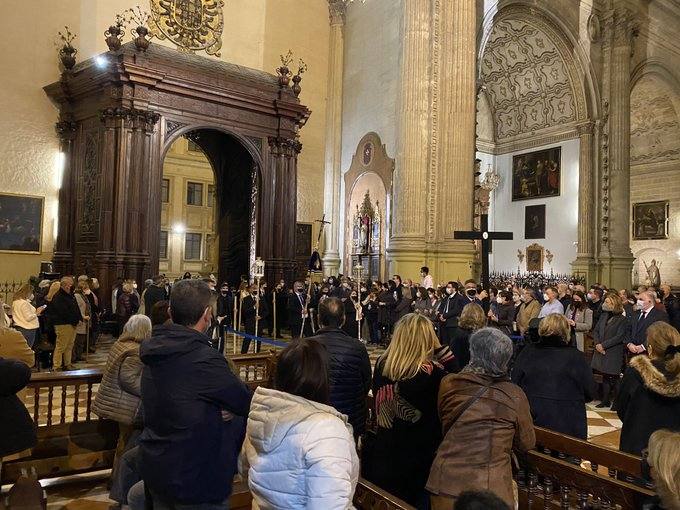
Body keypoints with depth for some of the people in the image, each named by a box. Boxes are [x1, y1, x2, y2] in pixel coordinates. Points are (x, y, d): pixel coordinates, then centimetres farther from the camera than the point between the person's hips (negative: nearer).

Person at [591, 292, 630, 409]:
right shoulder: (603, 316, 12)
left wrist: (603, 345, -15)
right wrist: (597, 344, -6)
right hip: (601, 351, 6)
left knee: (612, 377, -4)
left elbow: (619, 337, -14)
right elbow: (596, 331, 11)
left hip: (614, 354, -6)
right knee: (605, 376, 11)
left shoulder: (623, 319, -8)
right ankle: (605, 400, 18)